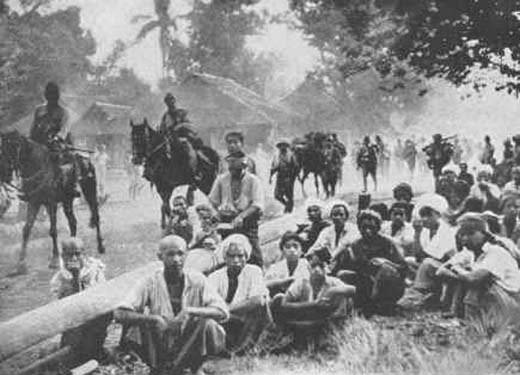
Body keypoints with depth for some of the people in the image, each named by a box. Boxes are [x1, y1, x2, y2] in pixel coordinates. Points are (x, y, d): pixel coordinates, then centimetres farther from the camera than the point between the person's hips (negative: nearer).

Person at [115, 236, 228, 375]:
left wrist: (190, 311, -28)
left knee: (209, 324, -28)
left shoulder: (197, 281, -6)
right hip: (159, 350, 0)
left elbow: (223, 313, -14)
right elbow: (119, 314, -16)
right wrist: (154, 319, -31)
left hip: (190, 349, 0)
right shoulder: (150, 282, -8)